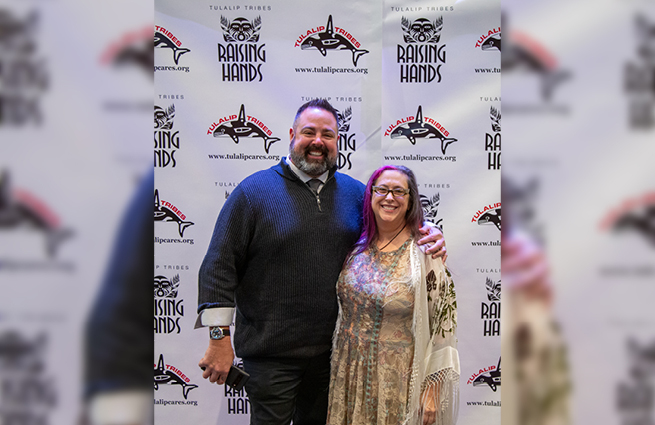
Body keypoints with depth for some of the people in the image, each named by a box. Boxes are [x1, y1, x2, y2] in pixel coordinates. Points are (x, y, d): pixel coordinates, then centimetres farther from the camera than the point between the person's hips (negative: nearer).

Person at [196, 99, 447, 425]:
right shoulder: (255, 190, -7)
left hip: (332, 349, 4)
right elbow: (219, 267, -9)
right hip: (270, 351, -4)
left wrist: (430, 233, -3)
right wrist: (219, 338, -13)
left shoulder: (354, 191, 5)